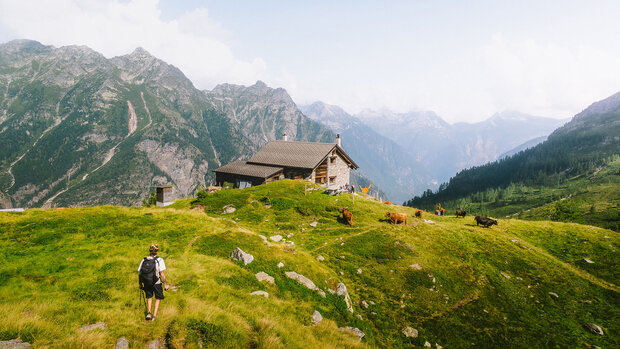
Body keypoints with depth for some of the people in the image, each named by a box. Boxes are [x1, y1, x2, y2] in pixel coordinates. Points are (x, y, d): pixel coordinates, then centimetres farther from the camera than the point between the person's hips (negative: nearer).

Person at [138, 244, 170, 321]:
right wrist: (165, 285, -7)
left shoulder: (144, 260, -6)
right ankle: (154, 315, 15)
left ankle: (148, 312, 15)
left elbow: (140, 273, -1)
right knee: (158, 298, 19)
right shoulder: (159, 260, -16)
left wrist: (140, 284, 14)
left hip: (146, 283, 3)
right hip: (156, 283, -3)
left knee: (149, 297, 26)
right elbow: (162, 274, -16)